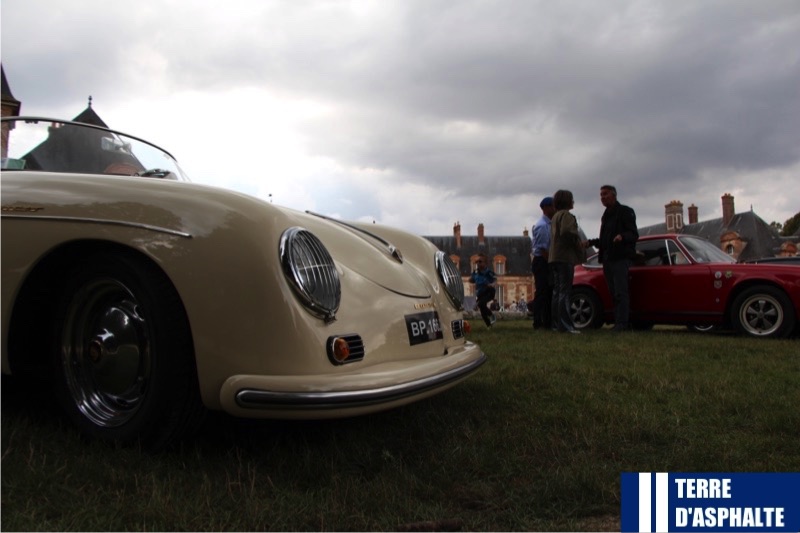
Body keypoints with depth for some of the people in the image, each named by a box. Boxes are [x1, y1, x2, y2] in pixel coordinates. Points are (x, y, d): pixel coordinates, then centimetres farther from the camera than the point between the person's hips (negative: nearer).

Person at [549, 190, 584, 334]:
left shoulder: (555, 216, 24)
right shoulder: (566, 215, -8)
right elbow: (566, 232, -24)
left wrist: (578, 243, 17)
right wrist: (578, 243, -11)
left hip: (555, 258, 10)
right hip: (565, 257, -10)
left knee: (557, 291, 9)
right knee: (565, 291, -12)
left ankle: (556, 323, 10)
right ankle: (565, 324, -14)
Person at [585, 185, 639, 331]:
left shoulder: (625, 212, -1)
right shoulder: (606, 215, 23)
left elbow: (634, 235, -10)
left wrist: (622, 237, -30)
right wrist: (591, 242, 14)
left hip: (621, 258, -8)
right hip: (608, 259, 8)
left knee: (620, 292, -12)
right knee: (614, 293, 7)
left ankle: (622, 323, -12)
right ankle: (623, 323, 11)